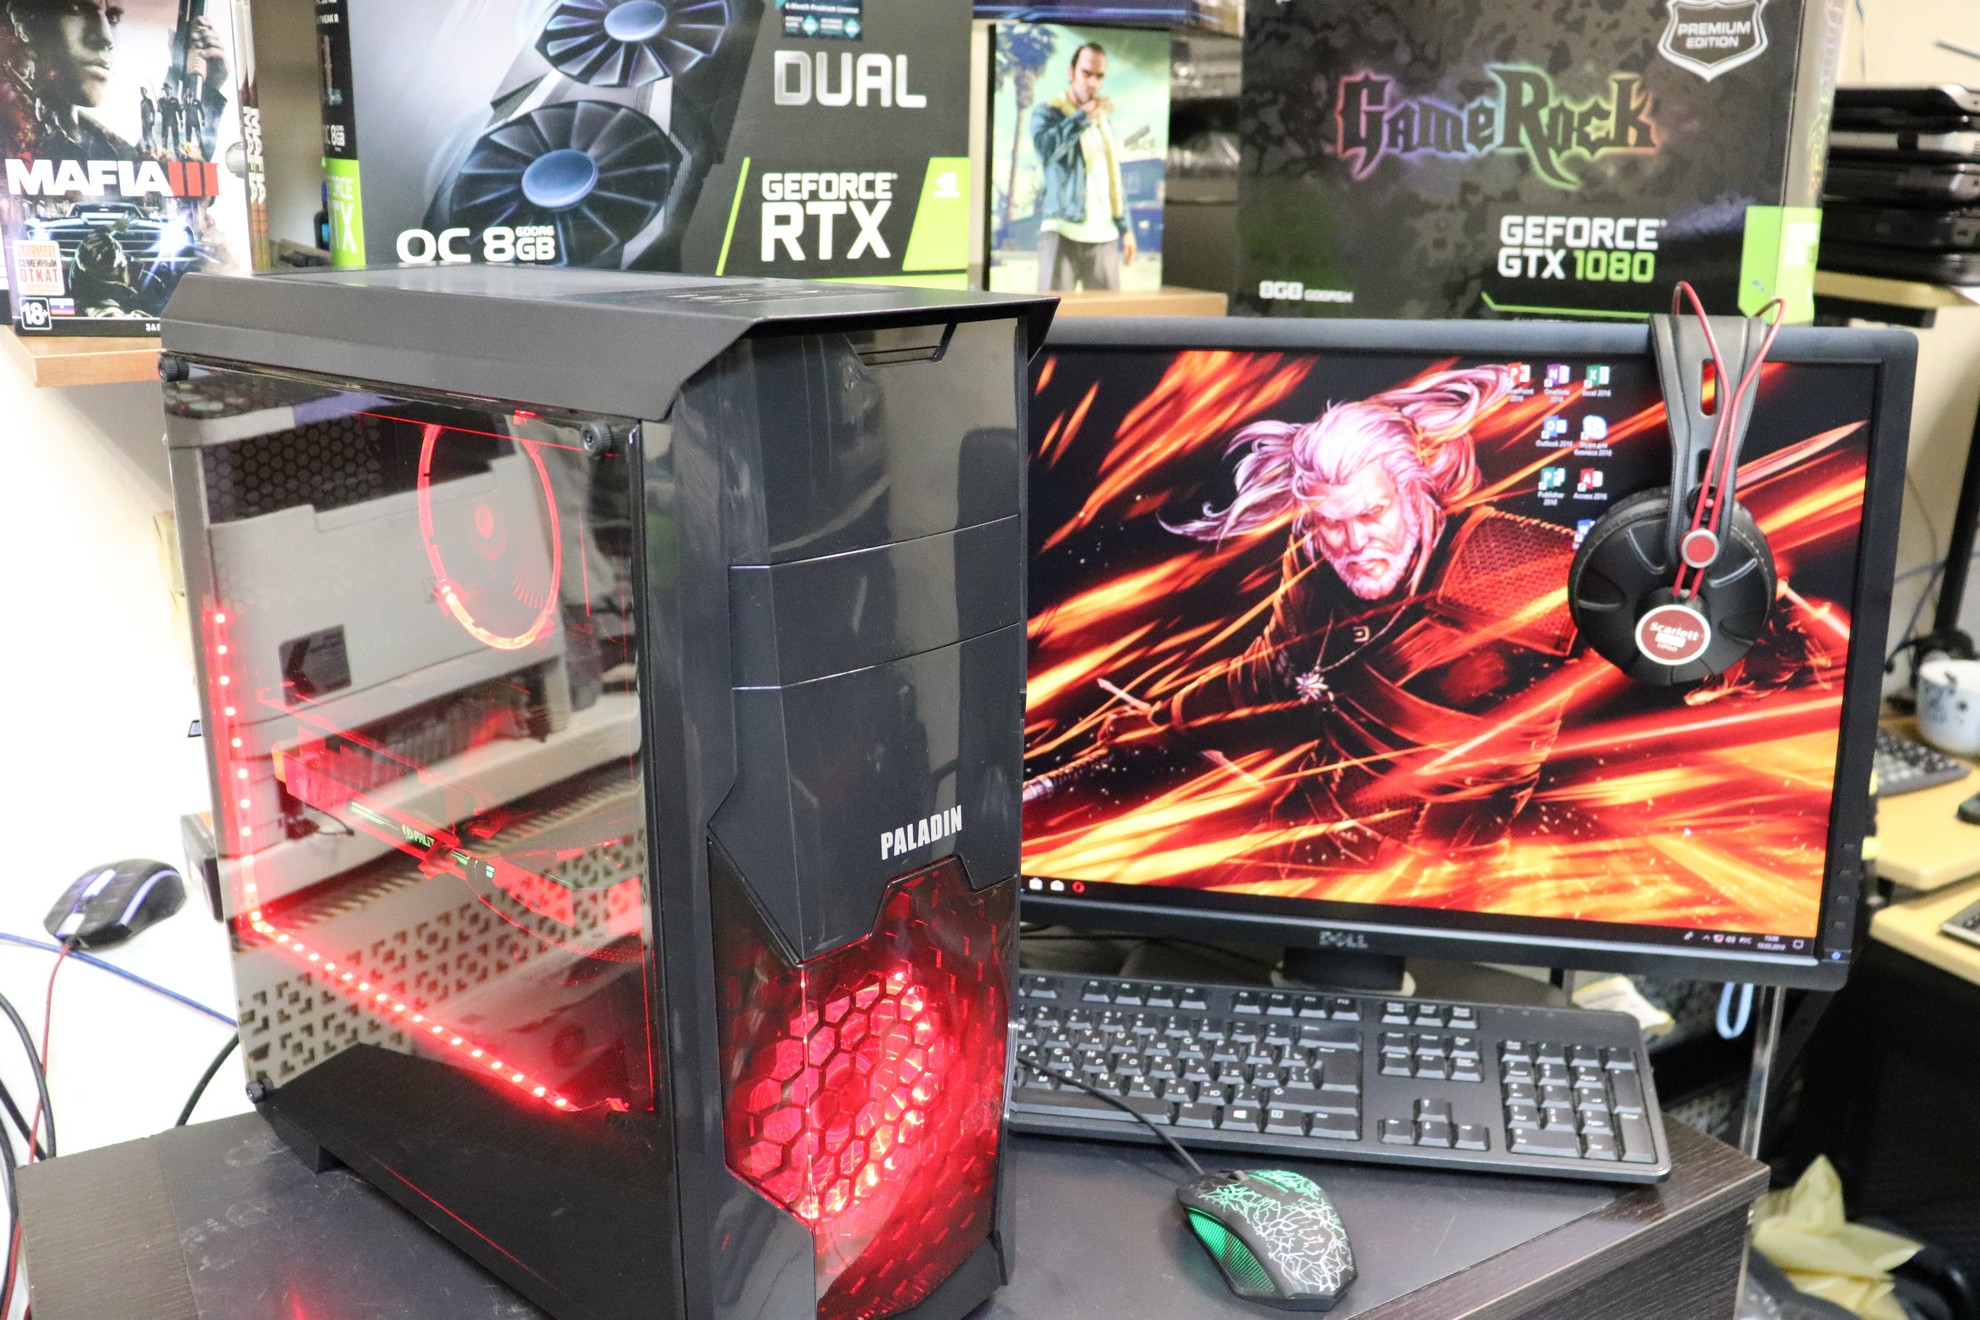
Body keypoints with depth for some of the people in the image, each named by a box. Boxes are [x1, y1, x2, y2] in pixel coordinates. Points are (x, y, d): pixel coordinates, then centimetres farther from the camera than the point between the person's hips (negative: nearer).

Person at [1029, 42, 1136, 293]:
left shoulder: (1104, 120, 20)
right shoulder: (1048, 112, 2)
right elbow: (1046, 147, -22)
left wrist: (1126, 228, 19)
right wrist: (1084, 115, -15)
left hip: (1103, 235, 5)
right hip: (1062, 232, -5)